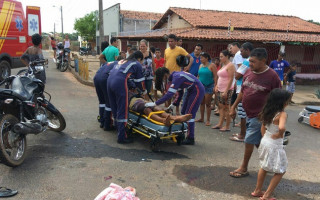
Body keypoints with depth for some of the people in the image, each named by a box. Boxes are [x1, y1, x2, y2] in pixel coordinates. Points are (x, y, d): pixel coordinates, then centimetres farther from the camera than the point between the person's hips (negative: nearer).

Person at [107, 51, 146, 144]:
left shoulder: (122, 61, 31)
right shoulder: (137, 64, 14)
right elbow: (140, 81, 16)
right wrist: (144, 90, 35)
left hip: (109, 81, 7)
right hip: (120, 83, -7)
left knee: (115, 108, 16)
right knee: (122, 111, -3)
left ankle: (119, 129, 30)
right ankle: (122, 137, 0)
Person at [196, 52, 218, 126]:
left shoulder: (212, 65, -6)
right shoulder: (201, 65, 12)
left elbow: (215, 76, -10)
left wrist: (215, 86, -16)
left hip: (209, 86, -5)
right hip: (201, 86, 6)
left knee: (208, 104, -1)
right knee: (202, 103, 9)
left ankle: (208, 120, 7)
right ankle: (202, 118, 20)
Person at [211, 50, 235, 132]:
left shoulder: (230, 65, -12)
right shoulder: (223, 65, 16)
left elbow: (231, 79, -18)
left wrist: (226, 91, -21)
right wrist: (217, 86, 11)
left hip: (227, 90, -9)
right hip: (220, 89, 9)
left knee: (226, 107, -4)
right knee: (221, 107, 10)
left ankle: (227, 126, 3)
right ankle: (220, 124, 16)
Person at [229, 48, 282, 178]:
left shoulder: (272, 76, -14)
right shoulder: (248, 72, 5)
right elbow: (242, 92, 14)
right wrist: (233, 107, 14)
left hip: (259, 116, -7)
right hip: (248, 113, 7)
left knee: (249, 141, -1)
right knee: (257, 142, 16)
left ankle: (243, 169, 15)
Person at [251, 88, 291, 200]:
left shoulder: (267, 111, 2)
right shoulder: (282, 114, -22)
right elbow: (281, 127, -40)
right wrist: (280, 135, -21)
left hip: (265, 141, 8)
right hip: (275, 146, -8)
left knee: (264, 167, 25)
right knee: (280, 171, 10)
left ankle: (257, 191, 37)